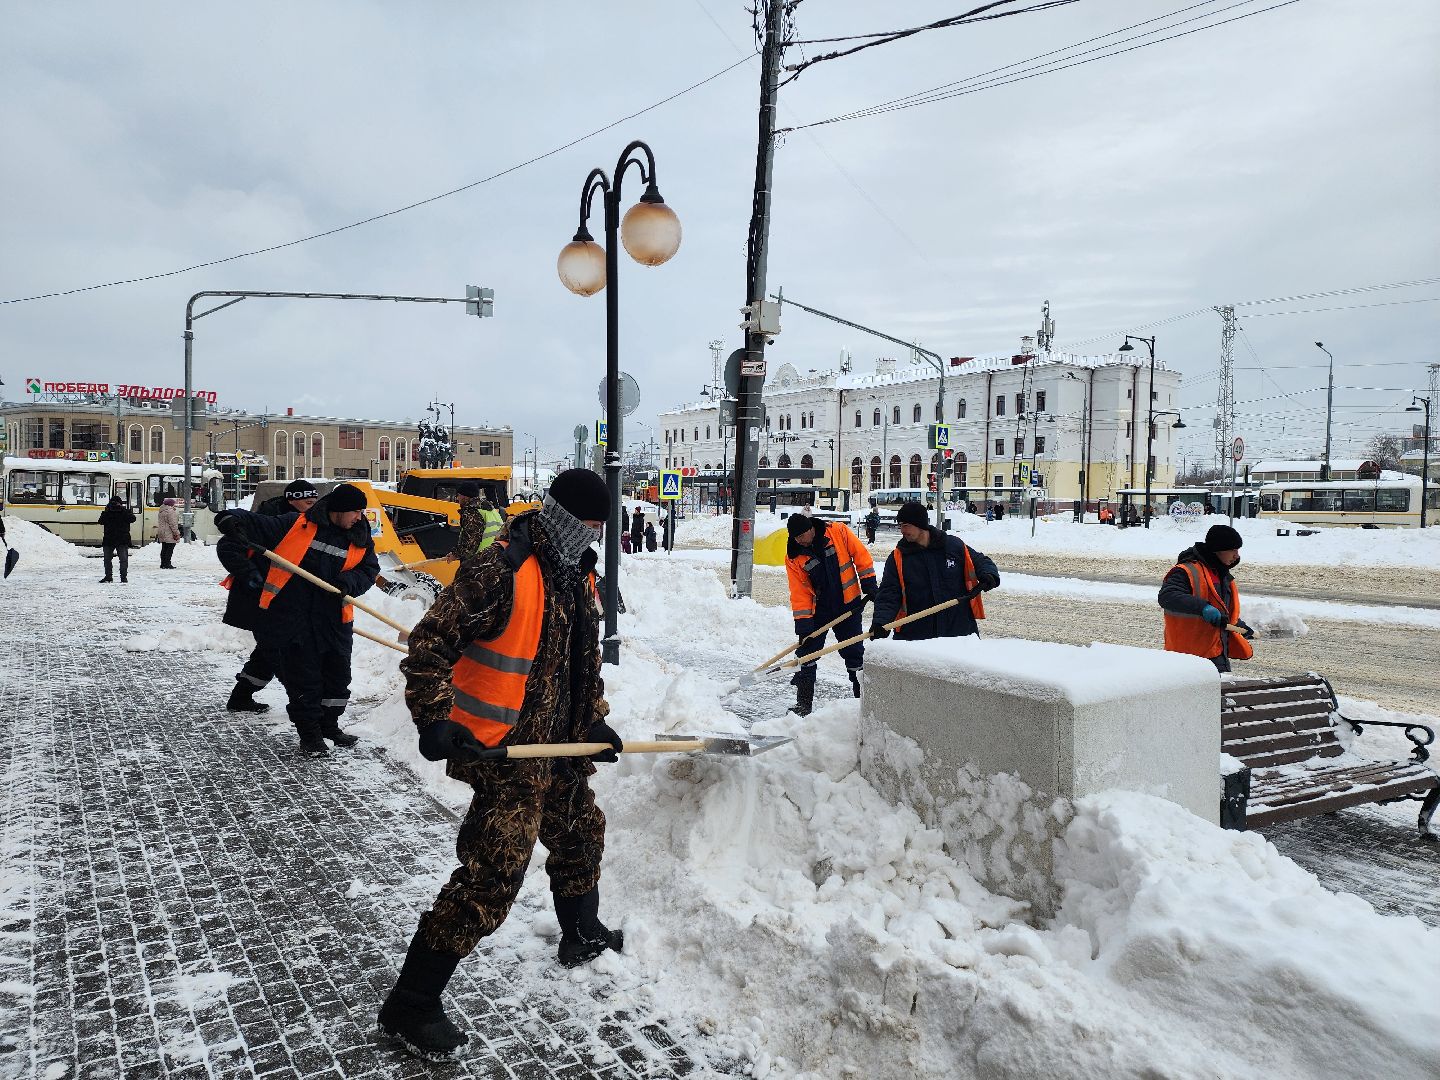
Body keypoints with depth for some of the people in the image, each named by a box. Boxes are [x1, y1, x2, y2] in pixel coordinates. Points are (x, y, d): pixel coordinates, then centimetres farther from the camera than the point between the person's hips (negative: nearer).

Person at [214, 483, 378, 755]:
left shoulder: (360, 540, 6)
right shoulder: (295, 525, -6)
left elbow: (369, 569, 6)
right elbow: (255, 524, -3)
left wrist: (348, 582, -14)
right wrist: (232, 519, -23)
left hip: (334, 620, 5)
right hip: (290, 617, -4)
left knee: (338, 676, 15)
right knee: (302, 680, 1)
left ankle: (329, 725, 37)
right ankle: (309, 735, 16)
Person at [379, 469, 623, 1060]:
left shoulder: (576, 575, 8)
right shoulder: (502, 571, -21)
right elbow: (429, 642, -22)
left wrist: (594, 722, 12)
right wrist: (435, 720, -27)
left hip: (560, 745, 10)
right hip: (506, 752, -9)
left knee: (581, 833, 26)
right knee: (493, 874, -9)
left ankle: (582, 935, 52)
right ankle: (409, 1006, 6)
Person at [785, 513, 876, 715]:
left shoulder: (838, 532, -13)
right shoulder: (793, 556, -9)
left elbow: (861, 555, -5)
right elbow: (799, 592, -9)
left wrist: (869, 584, -8)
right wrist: (803, 623, -14)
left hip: (848, 604, -1)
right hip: (818, 608, 1)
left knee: (854, 653, 6)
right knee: (807, 653, -2)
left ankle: (862, 696, 20)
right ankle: (804, 703, 6)